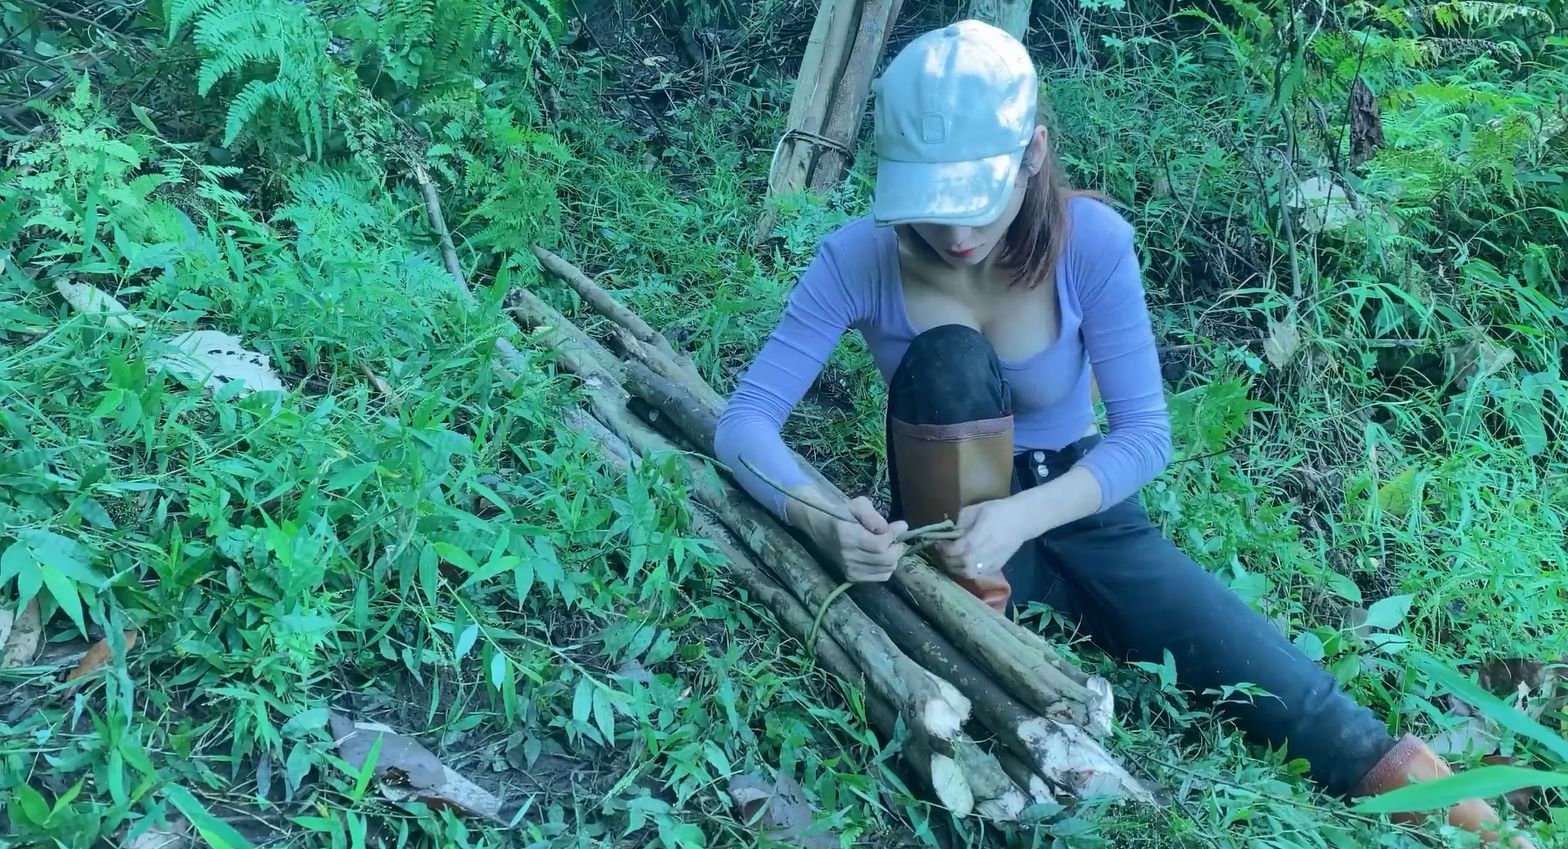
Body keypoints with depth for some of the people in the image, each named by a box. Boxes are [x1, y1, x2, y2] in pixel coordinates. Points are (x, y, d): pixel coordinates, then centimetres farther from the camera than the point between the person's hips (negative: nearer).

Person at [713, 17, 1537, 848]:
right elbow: (746, 418, -21)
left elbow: (1145, 432, -18)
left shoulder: (1092, 241, -20)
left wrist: (1026, 515, -37)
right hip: (957, 526, 0)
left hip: (1080, 511, 0)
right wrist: (819, 518, -41)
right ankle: (961, 588, -20)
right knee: (946, 355, -32)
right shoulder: (861, 258, -21)